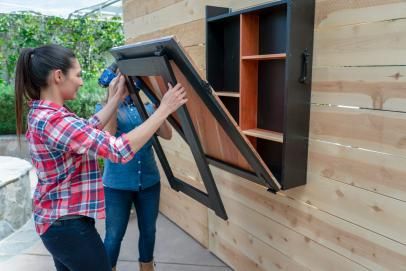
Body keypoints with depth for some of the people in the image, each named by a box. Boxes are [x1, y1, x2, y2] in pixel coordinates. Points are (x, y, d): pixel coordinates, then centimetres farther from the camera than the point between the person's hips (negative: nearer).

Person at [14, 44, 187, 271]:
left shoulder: (41, 113, 3)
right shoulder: (55, 121, -28)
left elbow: (88, 129, 14)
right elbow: (120, 150, -32)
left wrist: (117, 99, 13)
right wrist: (164, 109, -26)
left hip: (57, 219, 10)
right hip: (68, 224, -10)